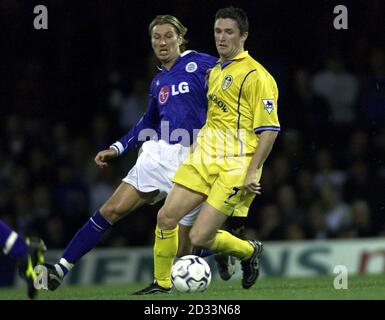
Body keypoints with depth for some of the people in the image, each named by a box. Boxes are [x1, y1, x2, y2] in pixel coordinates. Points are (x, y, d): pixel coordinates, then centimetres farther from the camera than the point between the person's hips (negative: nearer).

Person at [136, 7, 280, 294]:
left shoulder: (255, 76, -11)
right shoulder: (215, 71, 15)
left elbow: (269, 129, -14)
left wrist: (253, 171, -19)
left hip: (235, 167, -7)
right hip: (204, 159, 7)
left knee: (200, 237, -11)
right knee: (166, 217, -3)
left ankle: (250, 251, 18)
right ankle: (162, 282, 13)